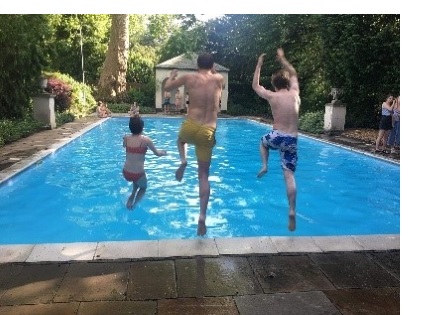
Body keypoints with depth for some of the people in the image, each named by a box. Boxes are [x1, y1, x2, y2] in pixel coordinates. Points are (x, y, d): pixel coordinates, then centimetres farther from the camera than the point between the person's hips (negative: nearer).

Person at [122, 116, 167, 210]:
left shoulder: (126, 138, -1)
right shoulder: (145, 139, -11)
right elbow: (157, 153, 1)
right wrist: (163, 152, 22)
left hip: (126, 173, 4)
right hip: (138, 174, -4)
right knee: (143, 187, 29)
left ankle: (132, 196, 26)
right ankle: (133, 204, 10)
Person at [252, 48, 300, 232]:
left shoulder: (272, 96, -4)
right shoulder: (295, 93, 3)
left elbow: (255, 86, 15)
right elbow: (293, 74, 24)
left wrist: (259, 65, 22)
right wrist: (282, 59, 34)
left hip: (276, 137, -2)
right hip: (292, 140, 2)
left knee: (263, 142, 37)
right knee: (289, 175, 1)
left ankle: (264, 166, 18)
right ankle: (292, 212, -7)